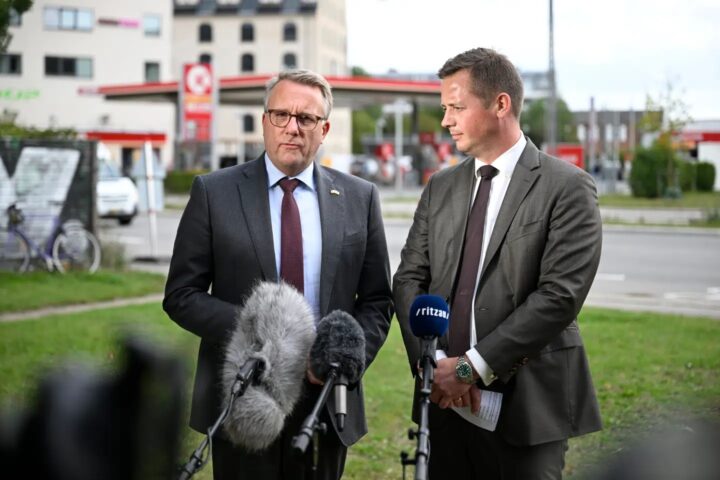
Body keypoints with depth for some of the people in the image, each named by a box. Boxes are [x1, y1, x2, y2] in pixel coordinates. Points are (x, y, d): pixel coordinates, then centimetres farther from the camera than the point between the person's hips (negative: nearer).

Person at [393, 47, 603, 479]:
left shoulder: (568, 188, -6)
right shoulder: (440, 188, 12)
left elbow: (560, 295, -14)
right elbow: (409, 278, 8)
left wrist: (472, 366, -15)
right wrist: (433, 361, -9)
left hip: (525, 405, -4)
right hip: (445, 399, 5)